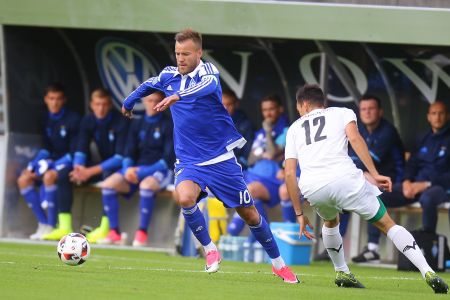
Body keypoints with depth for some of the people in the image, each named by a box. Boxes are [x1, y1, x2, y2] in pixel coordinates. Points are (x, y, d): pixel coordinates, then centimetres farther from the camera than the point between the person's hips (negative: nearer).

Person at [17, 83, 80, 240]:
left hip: (69, 162, -7)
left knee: (49, 177, -35)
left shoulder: (73, 119, -11)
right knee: (24, 179, -11)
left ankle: (52, 226, -28)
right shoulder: (46, 121, 10)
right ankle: (43, 224, -10)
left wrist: (53, 167, -22)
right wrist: (33, 165, -7)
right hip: (53, 162, 7)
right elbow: (46, 149, 12)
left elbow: (75, 152, -14)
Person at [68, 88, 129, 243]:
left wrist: (92, 171, -31)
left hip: (120, 168, -6)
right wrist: (78, 167, -26)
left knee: (109, 174, -40)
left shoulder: (121, 121, -17)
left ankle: (105, 228, -39)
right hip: (102, 166, 6)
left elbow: (121, 157, -23)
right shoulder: (88, 121, 2)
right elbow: (81, 149, -2)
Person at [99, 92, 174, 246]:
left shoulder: (168, 125, -2)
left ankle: (142, 233, -30)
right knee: (108, 184, -18)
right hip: (136, 169, 5)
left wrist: (142, 172, -19)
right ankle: (114, 232, -17)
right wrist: (128, 169, -12)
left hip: (160, 171, -5)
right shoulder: (137, 125, 14)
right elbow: (129, 154, 12)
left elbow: (168, 159, -10)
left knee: (146, 185, -39)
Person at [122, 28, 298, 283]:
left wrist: (177, 96, -53)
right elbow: (150, 84, 28)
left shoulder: (208, 70, -13)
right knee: (185, 198, -30)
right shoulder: (169, 75, 3)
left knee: (250, 214, 4)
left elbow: (209, 84, -38)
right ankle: (210, 250, -9)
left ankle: (278, 263, 25)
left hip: (221, 158, -3)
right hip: (189, 161, 3)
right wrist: (129, 102, 42)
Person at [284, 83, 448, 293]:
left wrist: (299, 213, 22)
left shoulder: (294, 129, 27)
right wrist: (374, 174, -6)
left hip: (311, 188, 2)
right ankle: (428, 273, -7)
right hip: (344, 178, -2)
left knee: (331, 222, 37)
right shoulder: (342, 113, 23)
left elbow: (290, 173, 18)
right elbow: (354, 138, 0)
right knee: (388, 225, 7)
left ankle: (341, 272, 34)